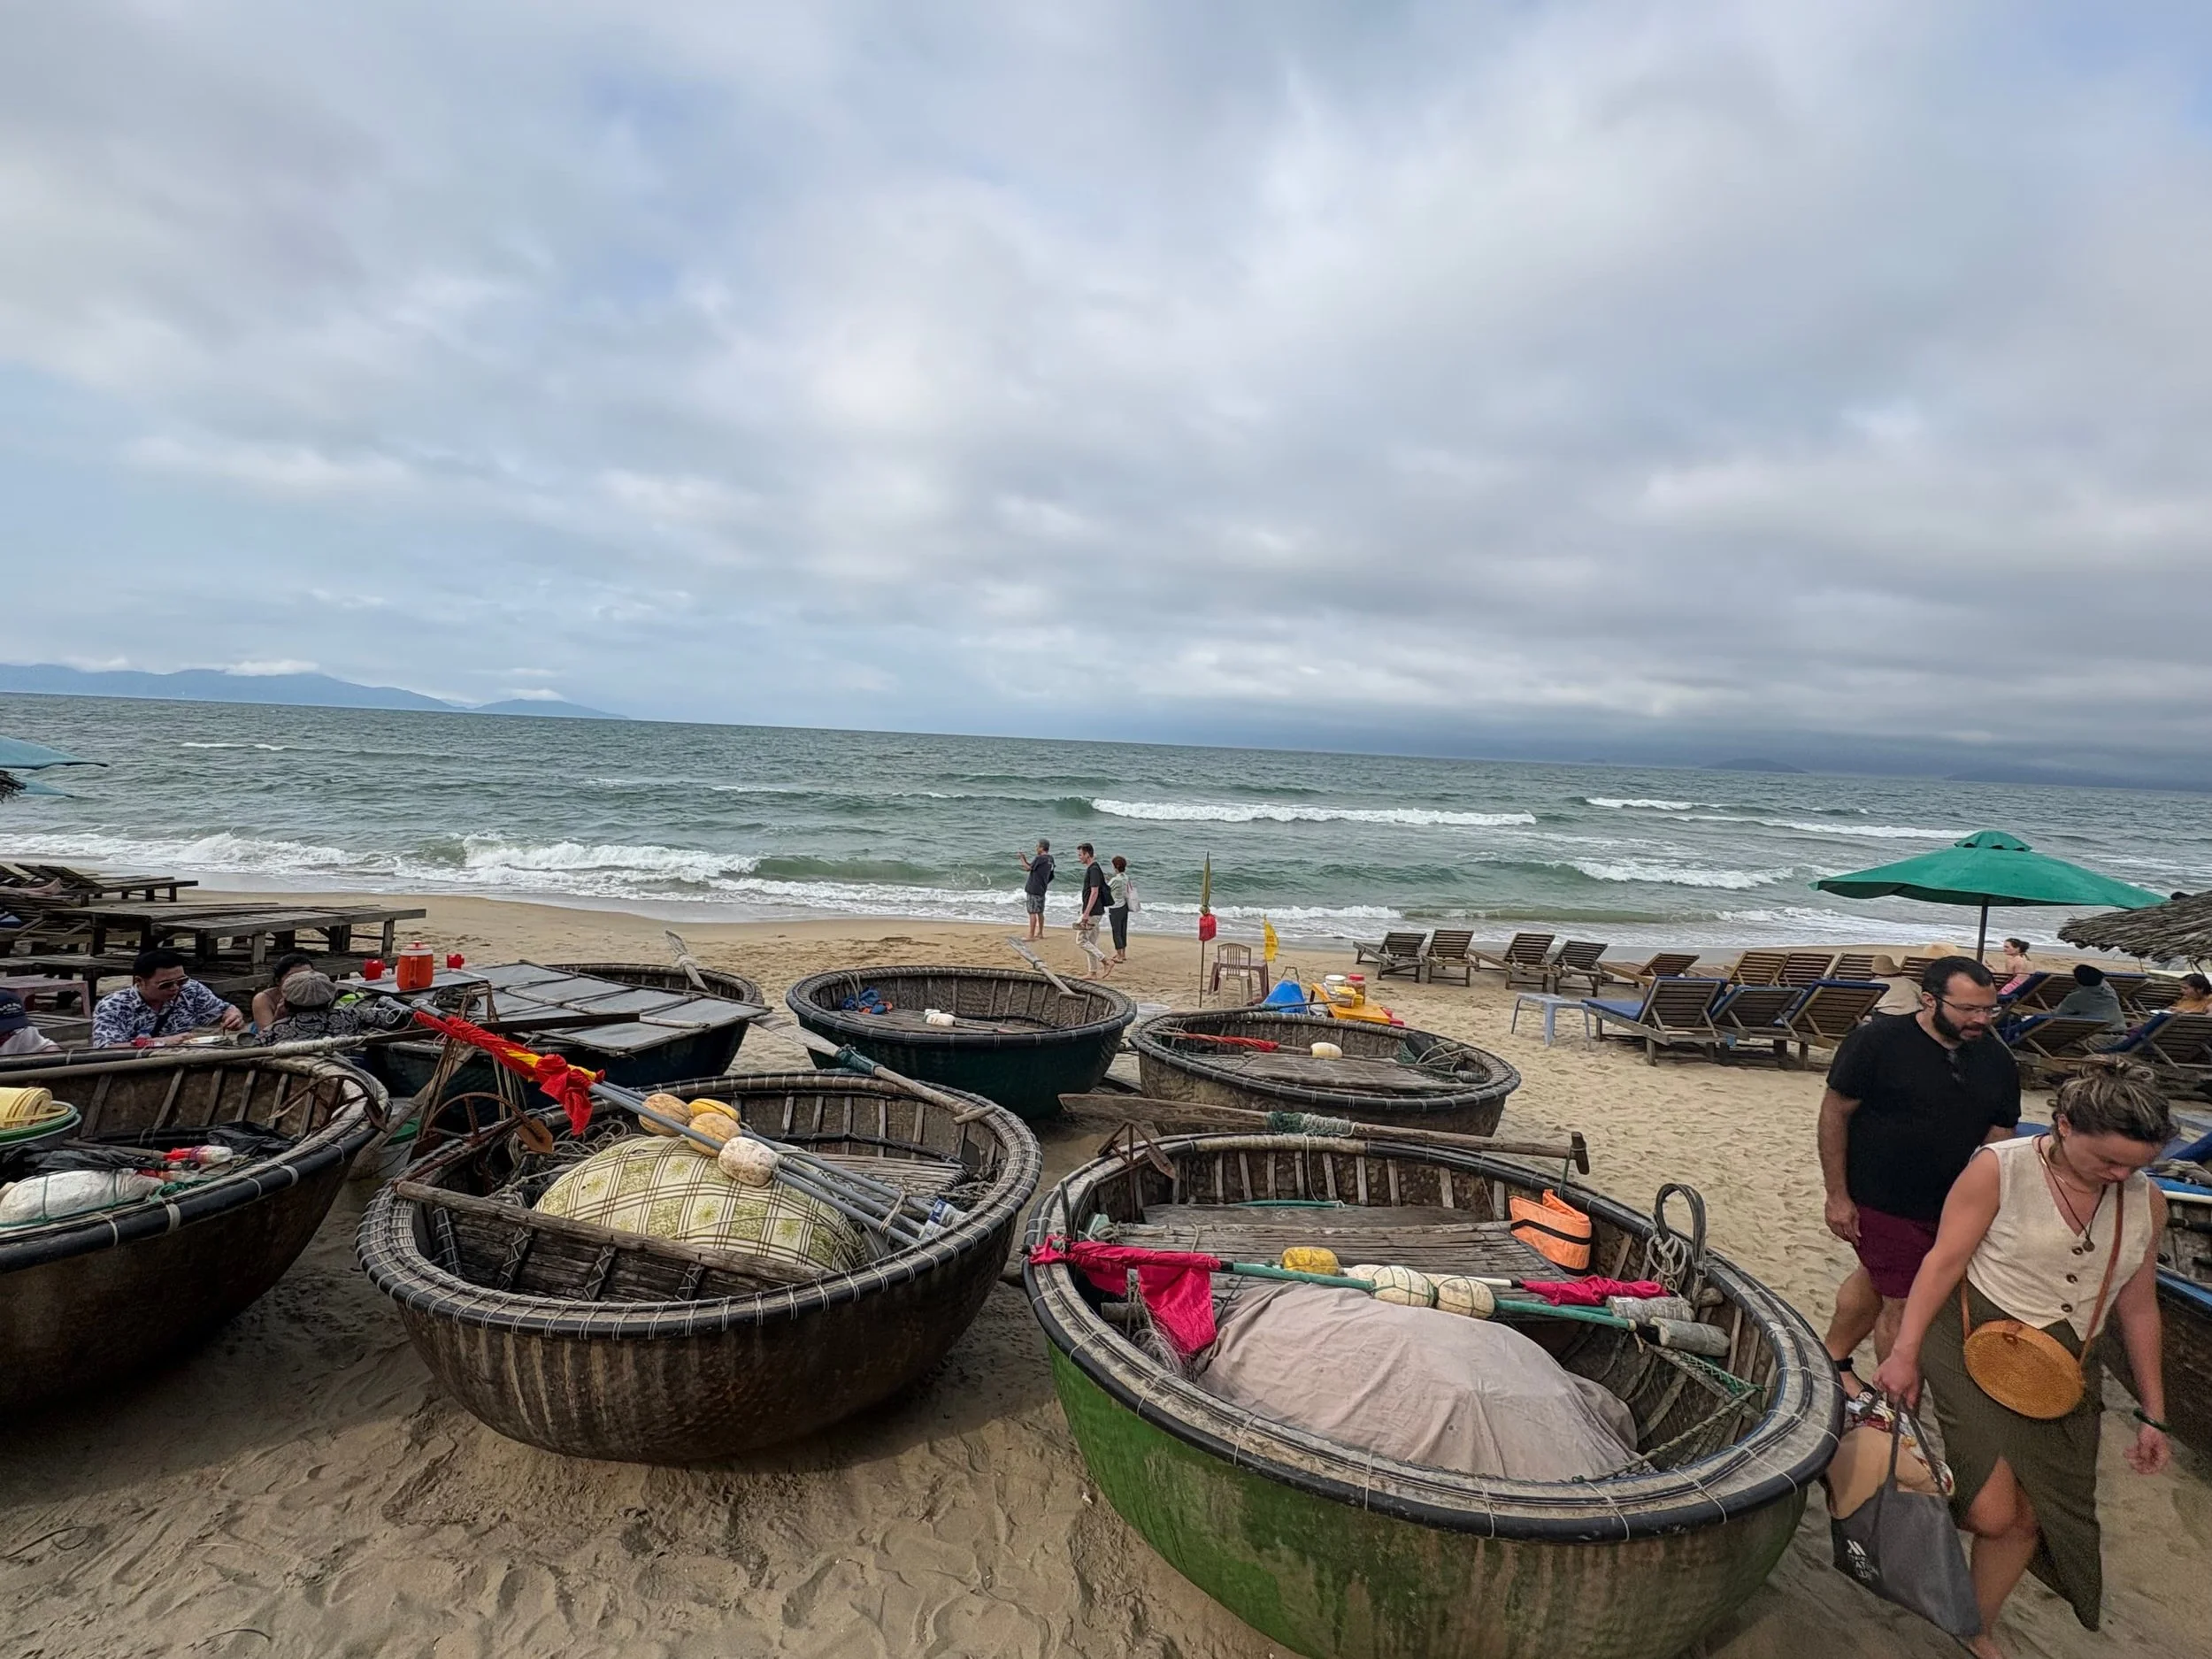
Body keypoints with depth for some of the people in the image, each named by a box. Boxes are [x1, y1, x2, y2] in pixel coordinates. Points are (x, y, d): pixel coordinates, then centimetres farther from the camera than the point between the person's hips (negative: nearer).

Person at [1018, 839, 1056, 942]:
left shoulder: (1040, 858, -18)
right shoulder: (1050, 859, 8)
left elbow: (1028, 868, -12)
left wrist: (1022, 858, 3)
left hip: (1033, 890, -9)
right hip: (1042, 890, 9)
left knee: (1033, 912, -6)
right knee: (1040, 912, 17)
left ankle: (1031, 936, -5)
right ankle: (1040, 933, 27)